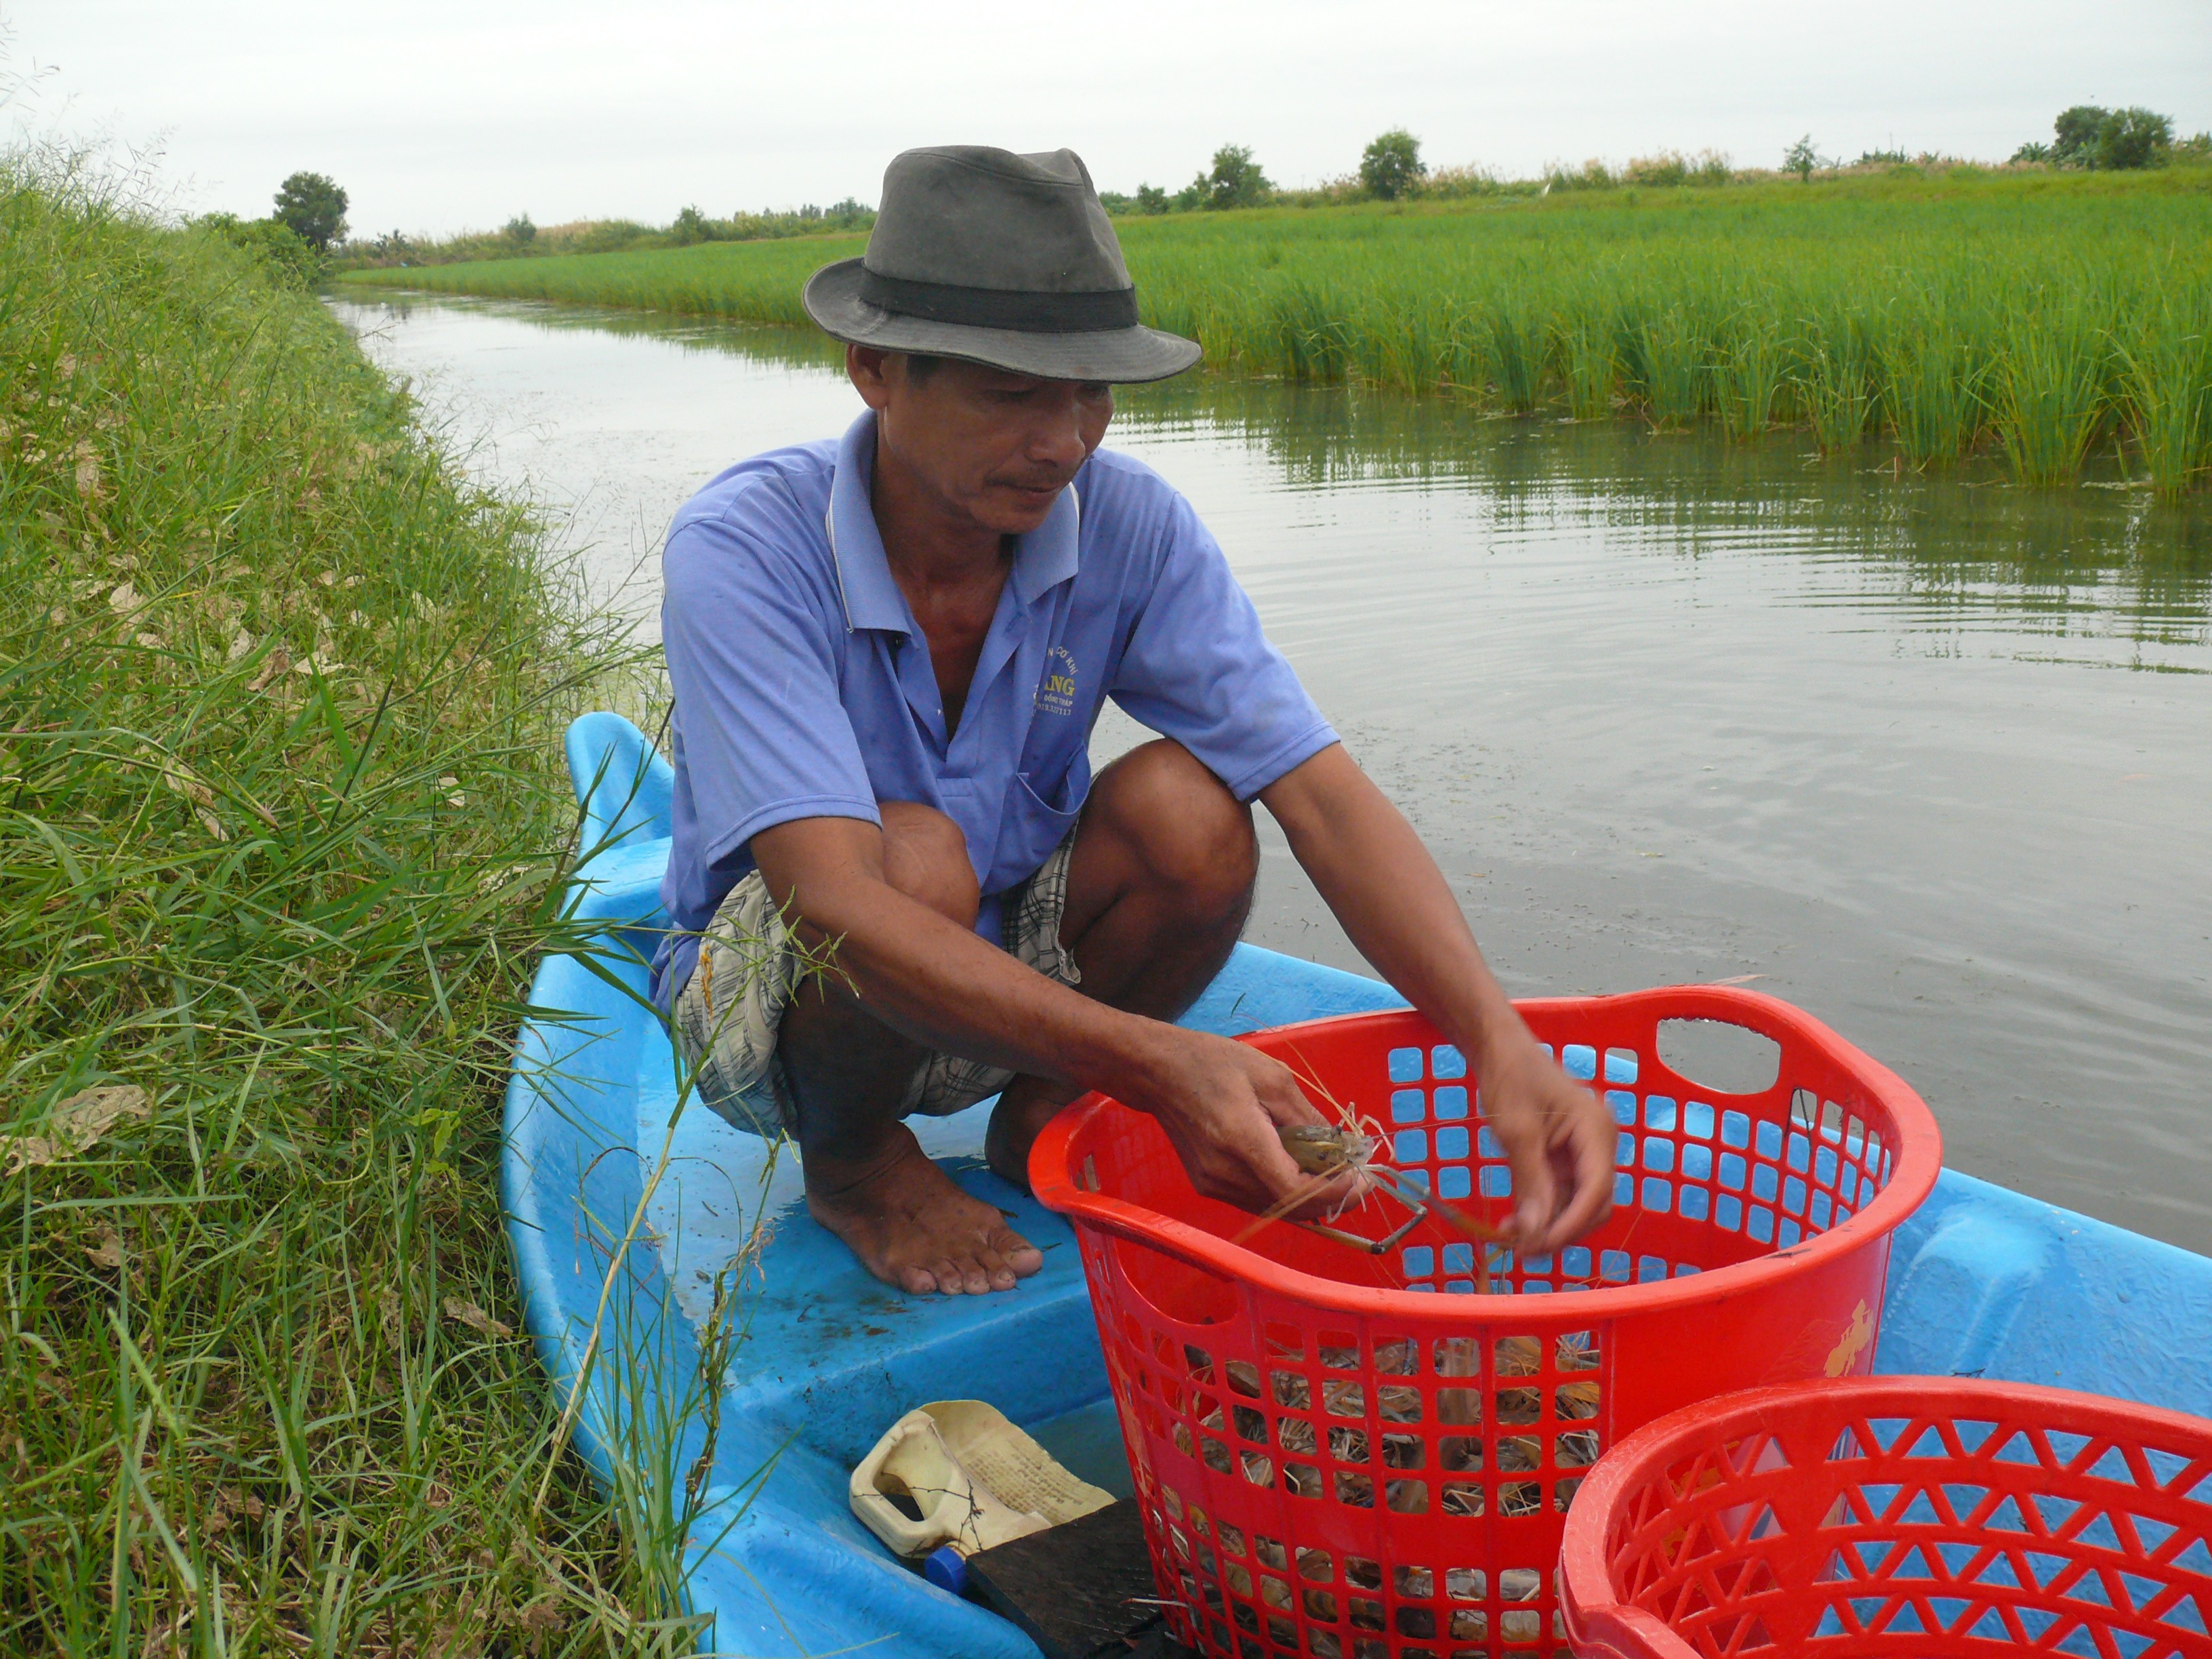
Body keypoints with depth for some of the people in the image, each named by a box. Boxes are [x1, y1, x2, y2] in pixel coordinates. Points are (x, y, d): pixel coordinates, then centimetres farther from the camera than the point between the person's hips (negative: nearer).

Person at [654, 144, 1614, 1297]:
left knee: (1187, 811, -25)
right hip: (761, 999, -3)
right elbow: (835, 901, -38)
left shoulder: (1128, 523, -17)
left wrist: (1498, 1041, -39)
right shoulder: (743, 550, -27)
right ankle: (849, 1156, -2)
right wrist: (1154, 1063, -49)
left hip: (1014, 968, 3)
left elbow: (1323, 796, -24)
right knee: (914, 855, -35)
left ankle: (1044, 1118, 3)